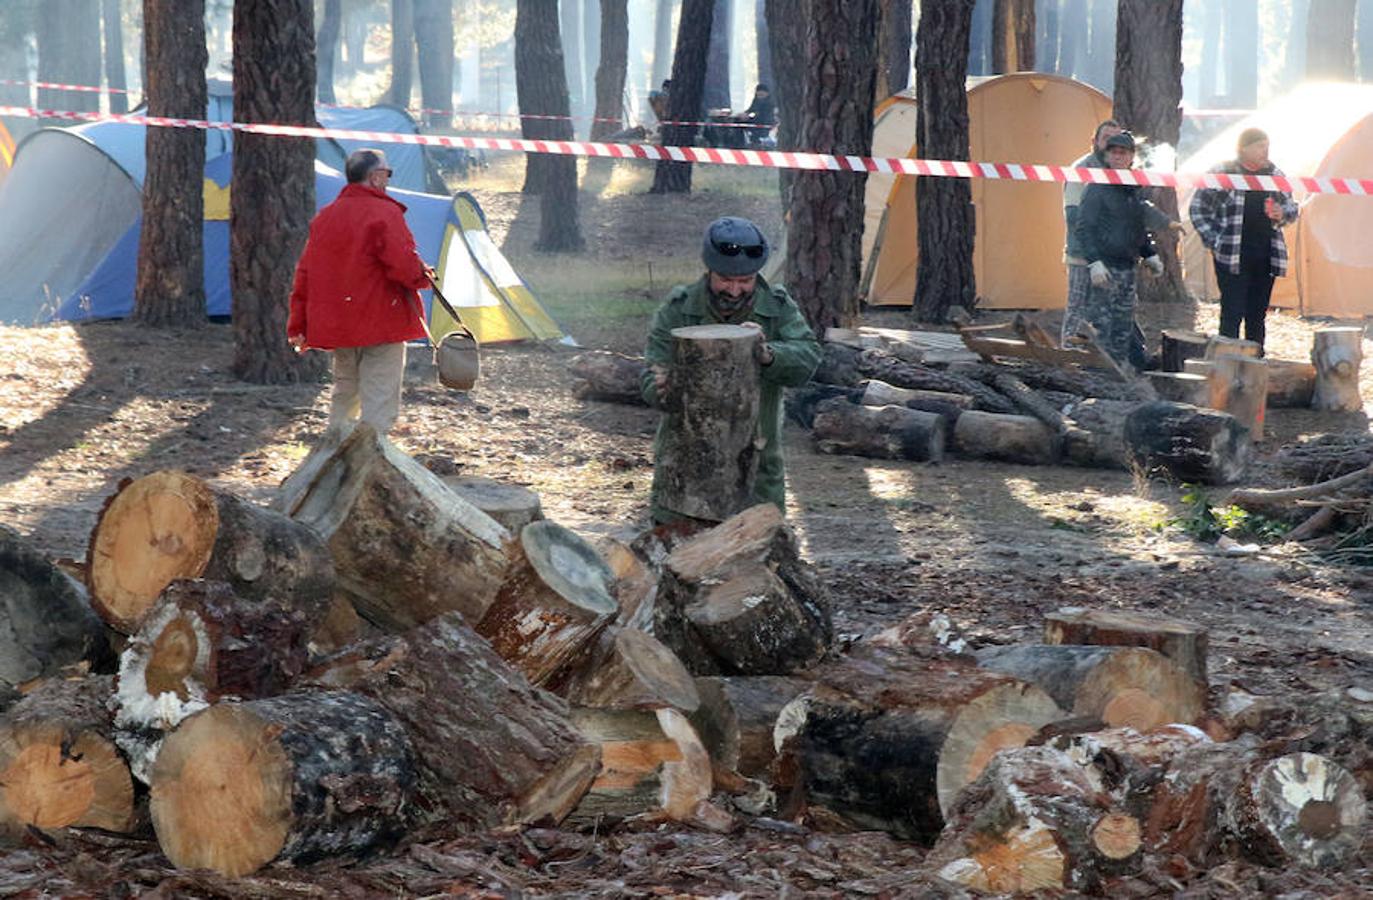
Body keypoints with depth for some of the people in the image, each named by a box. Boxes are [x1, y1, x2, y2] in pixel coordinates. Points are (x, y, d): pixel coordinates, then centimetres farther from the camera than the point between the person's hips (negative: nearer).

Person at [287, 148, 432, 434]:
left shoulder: (324, 217, 12)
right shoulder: (385, 213, -12)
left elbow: (305, 274, 13)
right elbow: (405, 265, -22)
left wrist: (297, 325, 17)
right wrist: (424, 276, 1)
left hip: (336, 324, 7)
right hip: (381, 324, -7)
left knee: (344, 394, 19)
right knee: (379, 400, -5)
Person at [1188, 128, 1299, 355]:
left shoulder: (1275, 174, 9)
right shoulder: (1222, 173, -4)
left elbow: (1291, 207, 20)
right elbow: (1198, 208, 2)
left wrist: (1282, 214, -3)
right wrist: (1213, 242, -4)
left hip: (1266, 257, 5)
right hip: (1232, 257, -5)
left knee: (1257, 314, 10)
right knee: (1232, 314, -7)